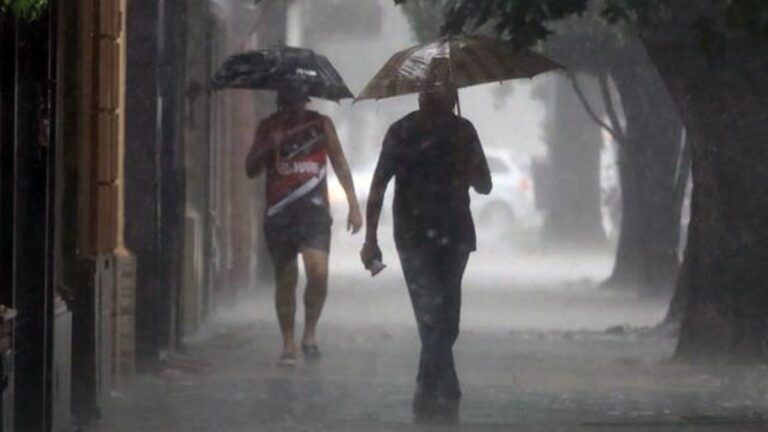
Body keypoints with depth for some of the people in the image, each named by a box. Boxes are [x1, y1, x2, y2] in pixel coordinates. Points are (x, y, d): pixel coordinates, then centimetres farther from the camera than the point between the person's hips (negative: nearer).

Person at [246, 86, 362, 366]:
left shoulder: (320, 124, 5)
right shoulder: (269, 128, 6)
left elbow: (339, 164, 12)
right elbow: (251, 170, 6)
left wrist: (353, 205, 9)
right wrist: (269, 148, -13)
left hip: (314, 209, -1)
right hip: (279, 213, 1)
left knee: (318, 272, -19)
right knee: (285, 279, 5)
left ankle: (310, 332, -1)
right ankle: (288, 343, 15)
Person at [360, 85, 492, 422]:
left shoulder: (462, 131, 6)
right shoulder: (403, 132, -2)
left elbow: (484, 186, 12)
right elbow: (378, 186, 0)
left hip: (455, 238, 3)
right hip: (415, 239, -3)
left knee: (445, 322, 3)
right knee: (434, 319, -12)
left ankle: (427, 400, 12)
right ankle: (446, 396, -14)